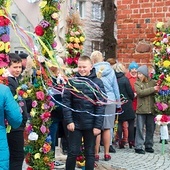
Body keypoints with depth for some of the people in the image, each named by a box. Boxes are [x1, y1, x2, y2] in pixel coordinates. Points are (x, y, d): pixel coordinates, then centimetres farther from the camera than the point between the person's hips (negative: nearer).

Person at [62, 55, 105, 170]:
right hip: (75, 123, 0)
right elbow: (66, 102, -1)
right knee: (73, 152, 4)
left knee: (90, 153, 9)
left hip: (91, 125, 0)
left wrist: (98, 125, -9)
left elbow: (100, 106, -5)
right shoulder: (72, 82, 0)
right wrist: (69, 121, -10)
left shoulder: (97, 83, -2)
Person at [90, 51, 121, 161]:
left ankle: (96, 154, 6)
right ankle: (107, 153, 14)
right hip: (110, 100, 3)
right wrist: (118, 101, 22)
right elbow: (116, 87, 13)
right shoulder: (110, 70, 6)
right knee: (107, 128, 9)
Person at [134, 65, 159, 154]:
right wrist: (152, 89, -17)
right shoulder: (137, 83, 2)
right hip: (141, 110, -2)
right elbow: (140, 93, -14)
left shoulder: (153, 82, 7)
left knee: (151, 128, 9)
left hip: (151, 109, 2)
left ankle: (149, 146, 21)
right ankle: (138, 147, 4)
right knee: (140, 129, -1)